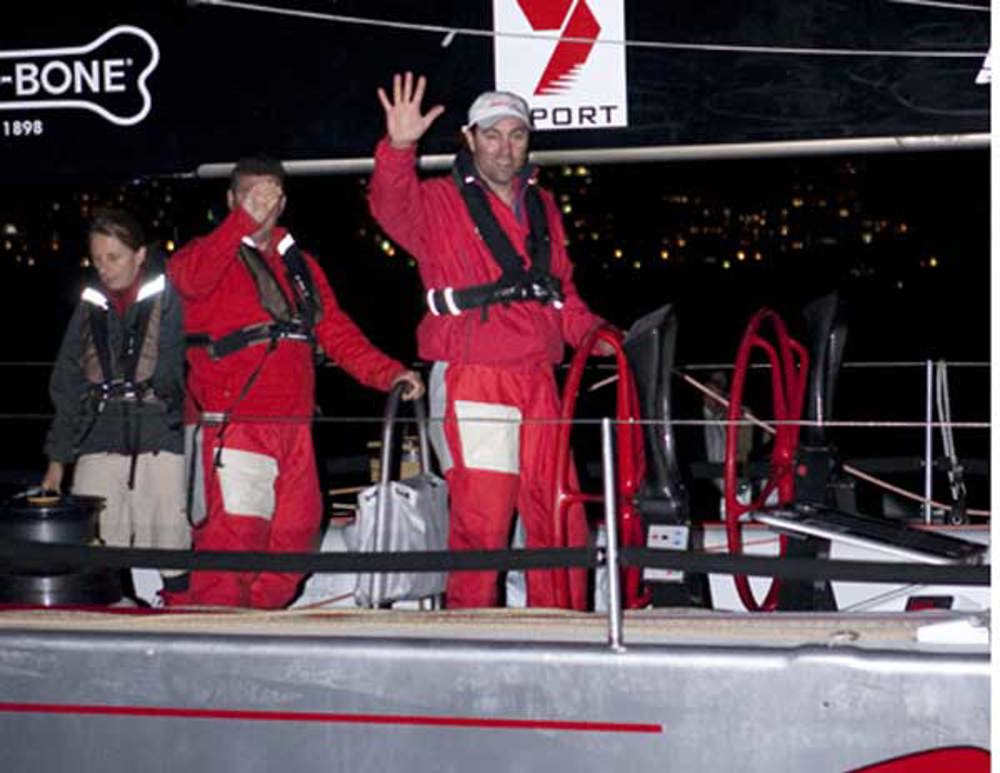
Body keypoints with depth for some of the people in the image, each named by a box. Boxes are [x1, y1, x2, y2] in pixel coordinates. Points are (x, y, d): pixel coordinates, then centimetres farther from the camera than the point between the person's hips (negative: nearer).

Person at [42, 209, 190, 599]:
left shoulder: (170, 300, 2)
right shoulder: (90, 307, 15)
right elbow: (67, 384, 19)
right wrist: (57, 457, 17)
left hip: (162, 439, -3)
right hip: (99, 445, 4)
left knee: (171, 543, -4)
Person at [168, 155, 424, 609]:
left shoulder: (300, 266, 22)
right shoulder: (212, 255, 4)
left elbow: (335, 330, 17)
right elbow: (189, 279, -20)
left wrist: (387, 372, 3)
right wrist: (244, 220, -29)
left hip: (293, 427, 6)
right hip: (234, 426, -6)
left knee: (295, 533, 8)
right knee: (235, 533, -14)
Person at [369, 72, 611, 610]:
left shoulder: (541, 206, 19)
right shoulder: (440, 202, 2)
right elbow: (394, 208, -20)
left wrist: (594, 334, 5)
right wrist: (398, 149, -37)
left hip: (538, 383, 6)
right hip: (472, 383, -5)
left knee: (561, 519, 7)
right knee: (482, 520, -9)